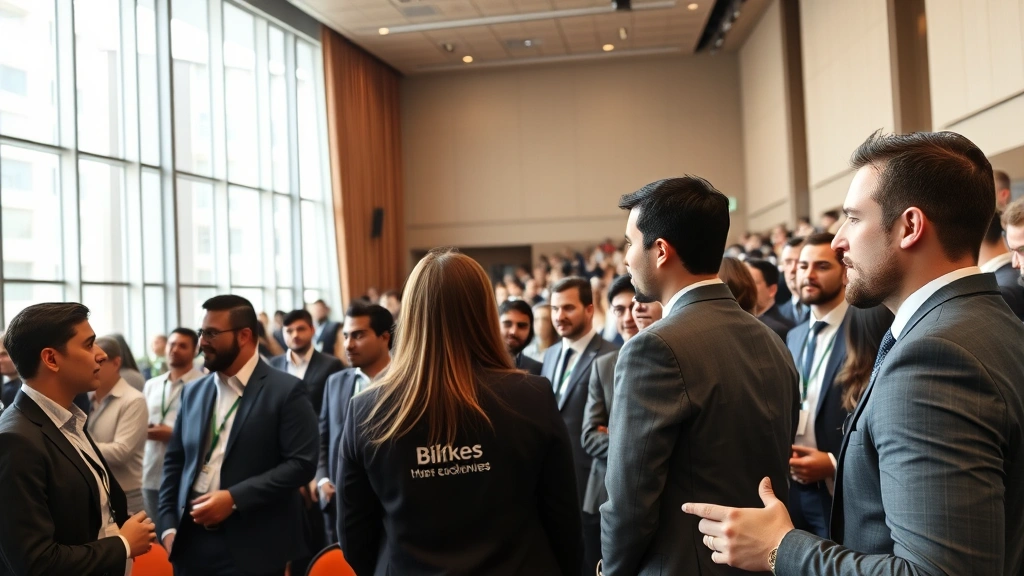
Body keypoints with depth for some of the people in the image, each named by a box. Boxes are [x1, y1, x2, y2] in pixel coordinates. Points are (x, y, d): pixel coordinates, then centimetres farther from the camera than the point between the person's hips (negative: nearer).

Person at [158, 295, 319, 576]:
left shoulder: (286, 391, -7)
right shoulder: (193, 392, 10)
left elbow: (301, 463, -13)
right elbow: (174, 462, 14)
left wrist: (235, 498, -18)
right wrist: (169, 526, 3)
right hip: (190, 544, 5)